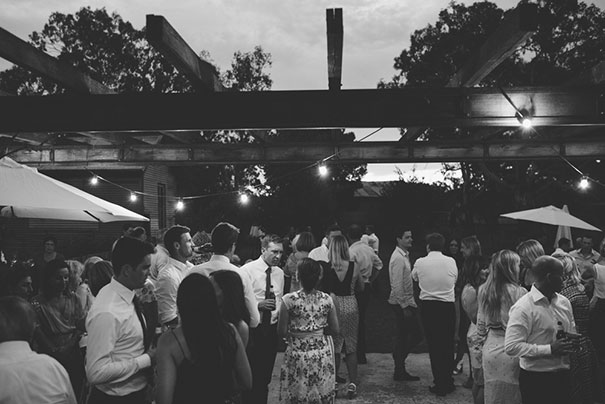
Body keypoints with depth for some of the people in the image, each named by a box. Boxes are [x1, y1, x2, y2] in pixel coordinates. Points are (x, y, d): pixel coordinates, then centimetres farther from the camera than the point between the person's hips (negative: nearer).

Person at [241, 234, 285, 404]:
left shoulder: (279, 273, 7)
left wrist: (278, 311, 1)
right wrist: (259, 305, -24)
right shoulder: (247, 270, -12)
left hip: (272, 327, 6)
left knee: (266, 374, 15)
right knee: (250, 374, 0)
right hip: (252, 328, -5)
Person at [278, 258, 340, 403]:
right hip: (322, 353, 3)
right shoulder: (327, 299, -8)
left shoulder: (289, 300, -16)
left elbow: (281, 332, -12)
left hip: (297, 354, -2)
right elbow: (335, 329, -1)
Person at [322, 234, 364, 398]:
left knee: (334, 347, 10)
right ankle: (352, 383, 13)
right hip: (350, 306, 1)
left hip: (332, 305, -1)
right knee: (351, 347, 12)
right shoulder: (353, 266, -6)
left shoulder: (325, 267, -11)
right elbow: (361, 287, 7)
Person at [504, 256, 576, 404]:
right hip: (535, 380, -7)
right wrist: (549, 349, -23)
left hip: (563, 375, 7)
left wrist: (571, 342, -3)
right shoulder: (523, 308, -17)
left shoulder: (564, 302, 7)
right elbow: (511, 347, -22)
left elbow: (572, 331, 21)